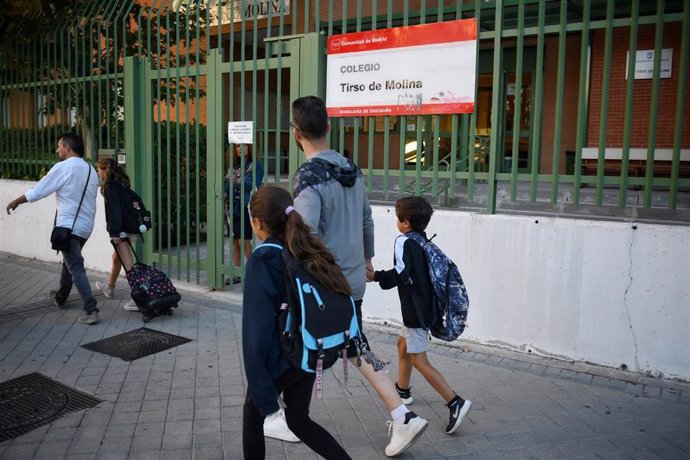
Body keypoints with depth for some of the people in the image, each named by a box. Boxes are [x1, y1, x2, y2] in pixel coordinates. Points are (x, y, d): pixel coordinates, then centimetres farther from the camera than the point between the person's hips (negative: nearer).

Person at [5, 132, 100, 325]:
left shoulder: (63, 167, -11)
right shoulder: (91, 170, 10)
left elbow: (38, 191, -6)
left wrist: (15, 202, 10)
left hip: (68, 226, -7)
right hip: (86, 226, 7)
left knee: (76, 268, -8)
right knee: (70, 262, 24)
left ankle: (90, 310, -14)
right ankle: (60, 297, 41)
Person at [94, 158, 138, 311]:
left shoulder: (110, 187, -11)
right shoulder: (121, 184, 14)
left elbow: (114, 210, -19)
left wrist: (115, 233, -22)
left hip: (119, 230, -10)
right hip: (128, 228, 10)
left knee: (128, 263, -13)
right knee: (116, 258, 27)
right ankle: (109, 287, 47)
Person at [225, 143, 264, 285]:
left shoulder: (256, 164, -2)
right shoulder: (234, 166, 15)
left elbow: (255, 184, -13)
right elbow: (228, 184, 10)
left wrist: (238, 181, -27)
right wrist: (224, 193, -9)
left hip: (246, 207, -6)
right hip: (233, 206, 6)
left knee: (244, 242, -9)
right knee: (234, 242, 8)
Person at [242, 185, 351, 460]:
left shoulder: (261, 262, -20)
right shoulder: (308, 252, -1)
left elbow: (257, 329, -23)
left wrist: (262, 393, -20)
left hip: (279, 359, -6)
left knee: (252, 416, 22)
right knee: (299, 420, 25)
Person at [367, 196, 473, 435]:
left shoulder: (403, 242, -15)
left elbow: (401, 273, -28)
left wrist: (375, 276, -21)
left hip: (415, 311, -10)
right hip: (424, 305, 10)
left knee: (419, 361, -5)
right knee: (403, 345, 26)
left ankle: (455, 402, -9)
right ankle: (403, 390, 42)